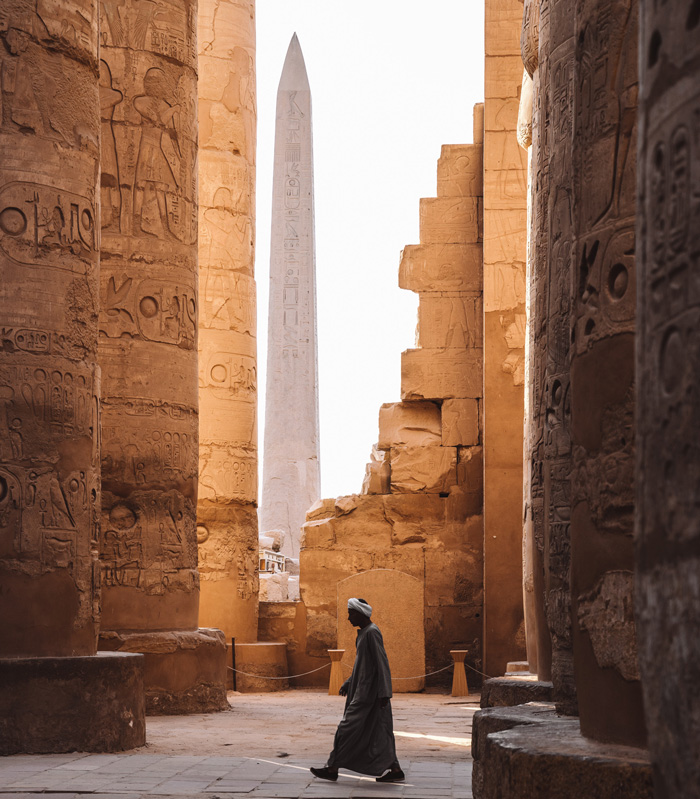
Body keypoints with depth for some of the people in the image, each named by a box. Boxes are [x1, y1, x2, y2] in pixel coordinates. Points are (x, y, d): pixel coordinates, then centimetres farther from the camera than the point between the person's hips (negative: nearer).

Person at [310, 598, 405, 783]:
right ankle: (395, 770, 9)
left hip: (367, 691, -10)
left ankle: (333, 768, 0)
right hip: (363, 689, 10)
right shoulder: (364, 632, 15)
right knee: (377, 731, 9)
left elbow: (382, 662, -21)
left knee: (348, 727, -5)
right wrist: (347, 684, 22)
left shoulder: (372, 632, -16)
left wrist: (384, 693, -24)